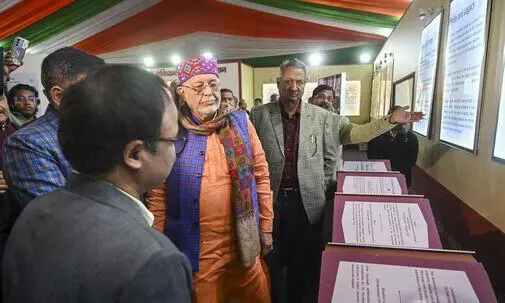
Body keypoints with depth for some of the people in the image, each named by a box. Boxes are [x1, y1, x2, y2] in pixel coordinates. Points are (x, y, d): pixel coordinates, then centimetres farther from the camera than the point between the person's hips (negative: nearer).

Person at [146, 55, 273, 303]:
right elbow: (157, 195, -1)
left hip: (243, 242, 2)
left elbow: (261, 176, 3)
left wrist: (265, 227, 4)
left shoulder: (240, 124, -1)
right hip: (194, 248, -2)